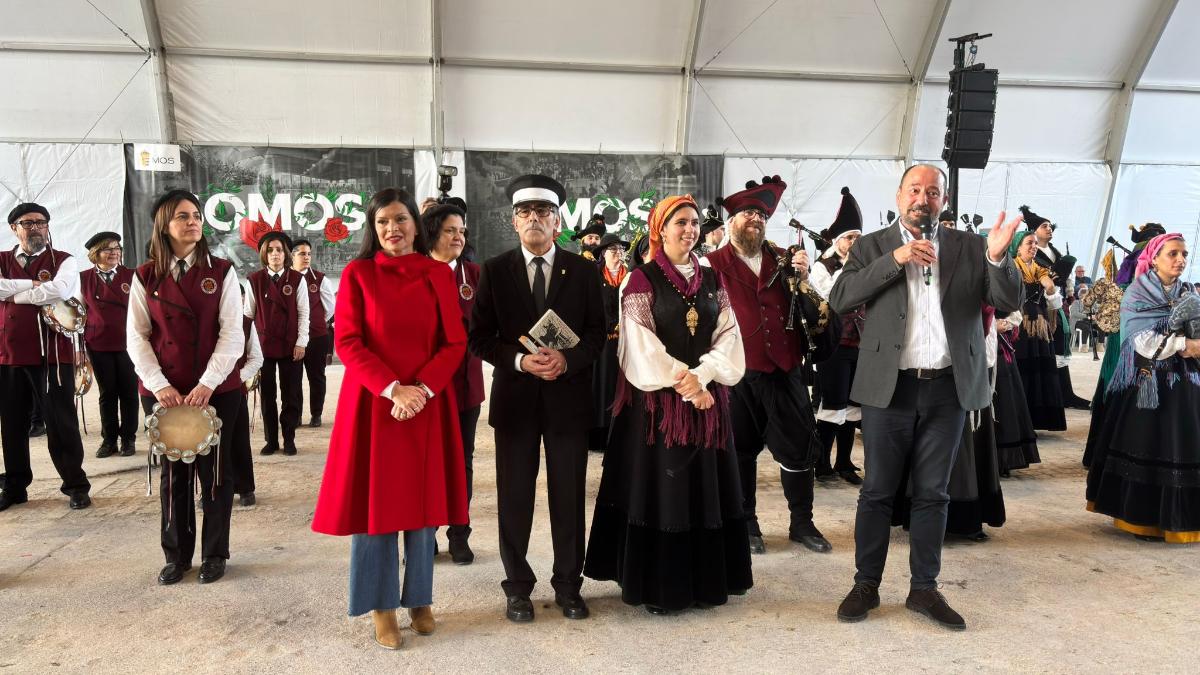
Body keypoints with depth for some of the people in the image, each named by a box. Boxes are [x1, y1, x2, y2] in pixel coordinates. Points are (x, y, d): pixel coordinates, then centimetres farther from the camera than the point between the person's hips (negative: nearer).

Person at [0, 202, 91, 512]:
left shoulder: (63, 261, 3)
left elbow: (60, 290, -17)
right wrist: (32, 284, -12)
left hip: (51, 354, -3)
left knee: (61, 423, 1)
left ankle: (76, 485, 11)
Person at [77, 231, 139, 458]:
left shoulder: (131, 276, 2)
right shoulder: (84, 278, 5)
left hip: (127, 342, -1)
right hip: (98, 344, 1)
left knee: (129, 392, 3)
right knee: (107, 392, 7)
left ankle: (128, 438, 14)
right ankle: (109, 439, 17)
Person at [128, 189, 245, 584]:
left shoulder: (221, 272, -1)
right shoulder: (145, 277, 5)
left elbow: (232, 334, -6)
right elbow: (136, 337, 3)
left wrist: (207, 384, -15)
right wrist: (159, 385, -9)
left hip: (217, 390, -1)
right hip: (163, 392, 2)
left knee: (214, 471, 5)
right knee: (173, 473, 10)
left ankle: (215, 554, 19)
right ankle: (176, 555, 23)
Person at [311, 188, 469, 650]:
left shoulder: (439, 274, 4)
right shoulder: (357, 273, -1)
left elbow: (455, 342, 1)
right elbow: (347, 342, -6)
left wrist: (421, 389, -14)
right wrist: (392, 388, -18)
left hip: (427, 404, 2)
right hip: (372, 403, -1)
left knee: (423, 501, 8)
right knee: (375, 503, 3)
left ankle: (420, 599, 23)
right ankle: (381, 606, 17)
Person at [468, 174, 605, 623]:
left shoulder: (583, 270, 4)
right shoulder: (494, 271, 1)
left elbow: (597, 332, 2)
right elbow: (479, 337, -1)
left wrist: (568, 359, -16)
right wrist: (520, 360, -17)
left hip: (568, 396, 1)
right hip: (515, 397, 0)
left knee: (569, 494, 8)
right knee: (514, 496, 7)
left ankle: (568, 584, 23)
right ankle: (517, 586, 22)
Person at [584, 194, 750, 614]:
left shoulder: (712, 281, 10)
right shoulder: (642, 280, -3)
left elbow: (728, 337, 2)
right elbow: (641, 346, -10)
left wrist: (701, 375, -15)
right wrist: (682, 383, -17)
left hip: (708, 398, 5)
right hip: (657, 399, -4)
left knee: (706, 488, 8)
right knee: (659, 487, 0)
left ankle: (704, 579, 20)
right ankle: (657, 585, 11)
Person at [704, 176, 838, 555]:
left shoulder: (783, 260, 10)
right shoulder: (714, 264, 1)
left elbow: (809, 311, 6)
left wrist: (803, 278, -11)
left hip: (785, 368, 3)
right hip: (738, 371, -3)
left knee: (799, 448, 7)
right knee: (741, 451, 8)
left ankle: (802, 523, 22)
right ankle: (746, 524, 22)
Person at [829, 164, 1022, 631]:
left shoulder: (968, 247, 8)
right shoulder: (873, 246, 4)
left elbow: (1009, 303, 1)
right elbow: (839, 298, -8)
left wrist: (998, 257, -17)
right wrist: (895, 259, -15)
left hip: (949, 388, 2)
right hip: (890, 387, -1)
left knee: (932, 493, 10)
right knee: (877, 492, 6)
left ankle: (924, 588, 21)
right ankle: (866, 584, 18)